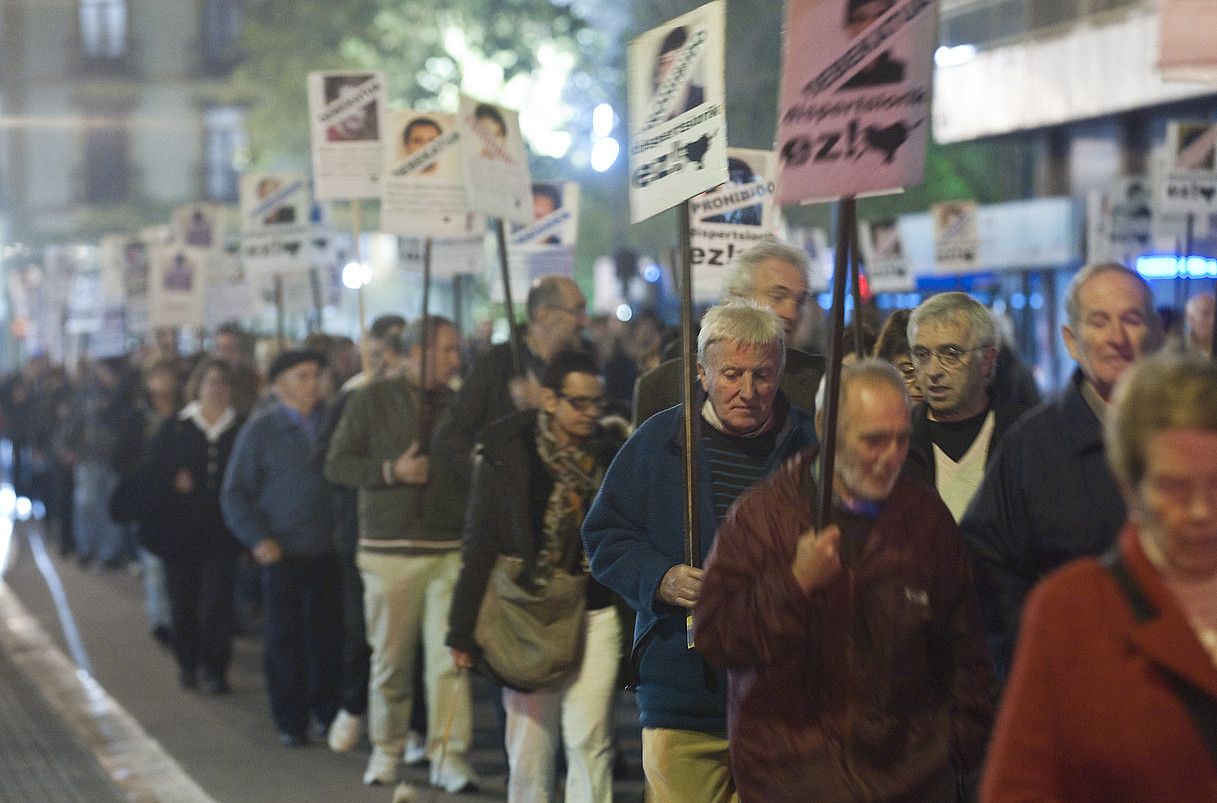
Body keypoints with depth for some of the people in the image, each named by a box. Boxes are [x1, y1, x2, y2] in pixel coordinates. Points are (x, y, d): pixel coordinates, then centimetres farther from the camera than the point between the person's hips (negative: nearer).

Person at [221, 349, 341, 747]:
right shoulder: (261, 429, 0)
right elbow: (235, 493, 2)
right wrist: (257, 538, -8)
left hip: (328, 550, 2)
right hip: (283, 552, -2)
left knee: (328, 633, 4)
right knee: (284, 638, 3)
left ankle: (327, 712, 20)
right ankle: (290, 722, 12)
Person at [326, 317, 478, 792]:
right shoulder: (372, 401, 3)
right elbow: (336, 465, 1)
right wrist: (392, 471, -11)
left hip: (449, 549, 2)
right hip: (389, 551, -2)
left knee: (449, 656, -8)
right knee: (390, 659, 4)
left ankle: (448, 757, -4)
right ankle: (386, 751, 20)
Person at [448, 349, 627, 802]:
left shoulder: (611, 453, 3)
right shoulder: (507, 453, -2)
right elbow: (480, 544, -1)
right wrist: (462, 629, -4)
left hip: (595, 615, 1)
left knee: (588, 740, -3)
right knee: (529, 746, 5)